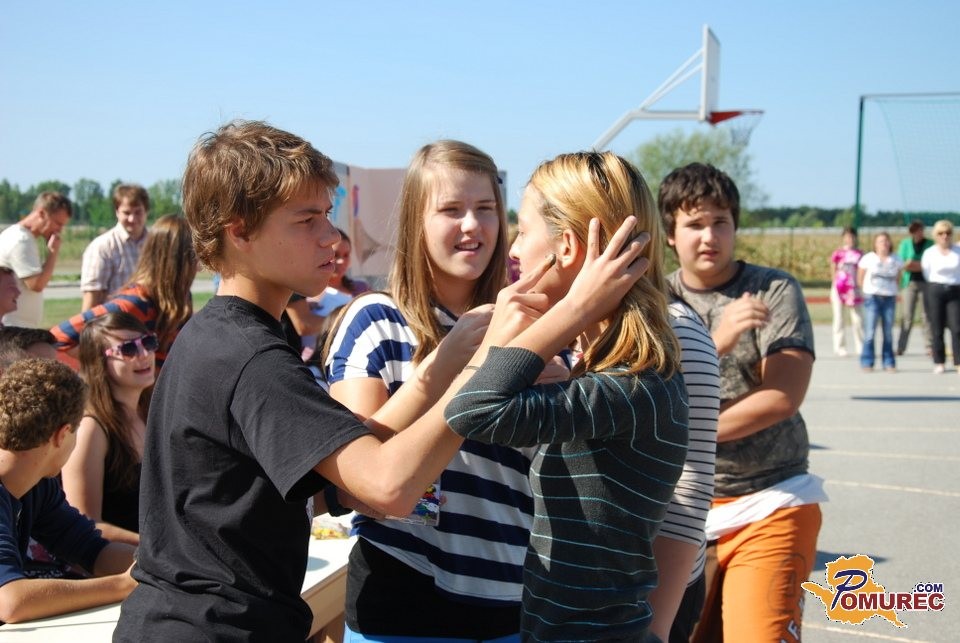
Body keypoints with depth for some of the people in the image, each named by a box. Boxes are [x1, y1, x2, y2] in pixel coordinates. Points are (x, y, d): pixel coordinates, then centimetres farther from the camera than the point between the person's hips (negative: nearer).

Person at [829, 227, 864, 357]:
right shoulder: (837, 253, 1)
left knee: (858, 319, 1)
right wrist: (832, 292, 4)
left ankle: (860, 348, 9)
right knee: (838, 319, 2)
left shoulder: (859, 254, 5)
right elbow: (833, 273, 6)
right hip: (839, 288, -1)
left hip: (854, 289, 1)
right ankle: (839, 348, 7)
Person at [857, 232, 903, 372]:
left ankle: (889, 363, 9)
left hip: (889, 298, 2)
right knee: (870, 331, -8)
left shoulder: (896, 260, 6)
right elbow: (860, 279, 7)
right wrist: (869, 291, 6)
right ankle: (867, 363, -2)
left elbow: (897, 279, 18)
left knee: (888, 332, 3)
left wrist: (891, 290, 7)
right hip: (872, 297, -2)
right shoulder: (868, 259, -1)